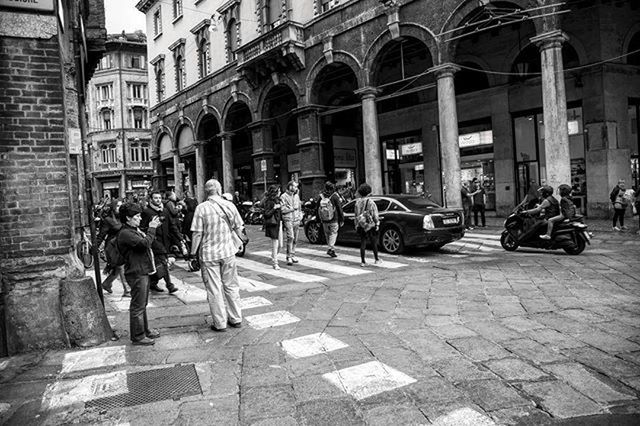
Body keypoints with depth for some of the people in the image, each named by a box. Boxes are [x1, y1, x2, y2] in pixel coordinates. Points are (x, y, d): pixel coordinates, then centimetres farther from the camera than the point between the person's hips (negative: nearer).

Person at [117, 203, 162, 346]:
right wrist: (152, 229, -17)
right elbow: (144, 243, -27)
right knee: (137, 306, -1)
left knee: (142, 304, 20)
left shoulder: (135, 230, 15)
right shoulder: (125, 234, -18)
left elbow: (145, 244, 20)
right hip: (136, 273, -11)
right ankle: (138, 336, 8)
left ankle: (145, 330, 32)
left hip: (143, 271, 11)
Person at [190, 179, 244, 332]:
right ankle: (236, 319, 25)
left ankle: (220, 323, 15)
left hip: (209, 254, -3)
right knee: (231, 286, 15)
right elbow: (239, 228, 4)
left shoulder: (201, 208, -11)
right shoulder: (230, 205, -2)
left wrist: (193, 252, -1)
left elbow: (197, 233, -12)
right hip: (228, 252, 3)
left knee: (214, 289, 7)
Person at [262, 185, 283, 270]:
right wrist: (274, 208, -21)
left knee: (280, 245, 9)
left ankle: (273, 259, 28)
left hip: (278, 224, 8)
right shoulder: (269, 201, -12)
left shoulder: (277, 200, 13)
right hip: (272, 224, -8)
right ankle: (275, 263, 8)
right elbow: (266, 214, -17)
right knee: (275, 245, -3)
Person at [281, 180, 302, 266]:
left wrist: (300, 216, 10)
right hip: (288, 220, -6)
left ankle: (293, 255, 20)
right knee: (290, 237, -15)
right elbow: (283, 209, -13)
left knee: (295, 239, 8)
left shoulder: (297, 196, 16)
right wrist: (293, 208, -9)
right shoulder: (284, 196, -5)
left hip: (296, 220, 6)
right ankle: (289, 257, -11)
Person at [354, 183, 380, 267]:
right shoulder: (371, 203, -11)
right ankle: (376, 259, 21)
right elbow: (375, 215, -9)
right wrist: (377, 224, 0)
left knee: (362, 244, 6)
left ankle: (363, 262, 6)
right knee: (374, 243, 10)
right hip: (371, 226, -3)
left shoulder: (357, 203, 2)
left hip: (361, 226, 3)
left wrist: (356, 225, 13)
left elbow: (356, 215, 7)